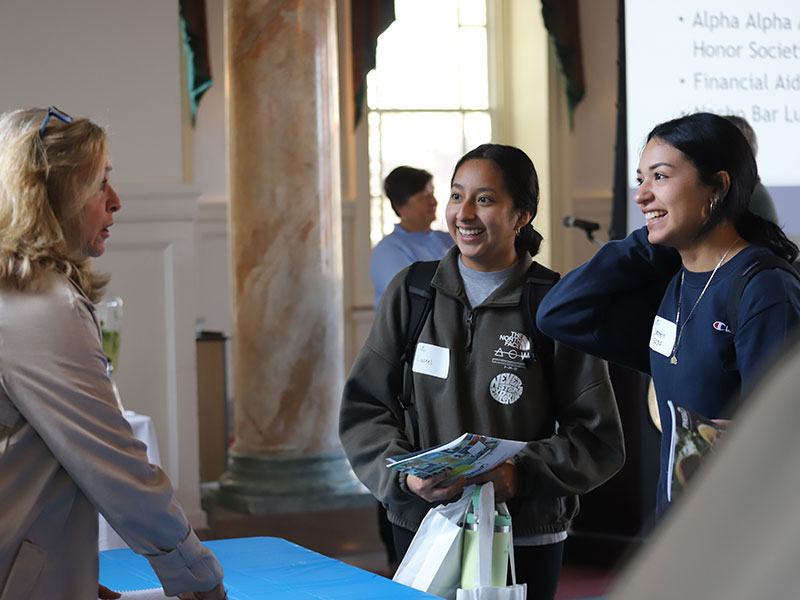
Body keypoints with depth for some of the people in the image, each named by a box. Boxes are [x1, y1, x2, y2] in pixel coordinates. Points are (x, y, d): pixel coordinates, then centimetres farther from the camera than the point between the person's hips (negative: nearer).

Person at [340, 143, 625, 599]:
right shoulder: (411, 292, 3)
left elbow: (600, 440, -4)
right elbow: (364, 407, 4)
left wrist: (522, 473, -20)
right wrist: (405, 473, -14)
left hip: (527, 539, -2)